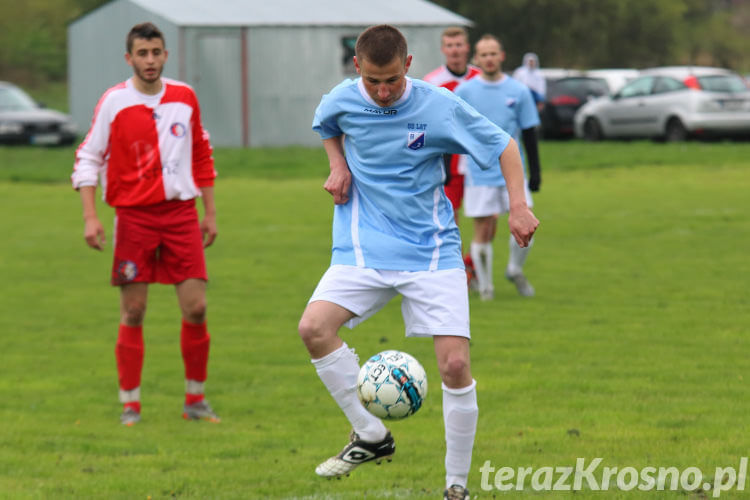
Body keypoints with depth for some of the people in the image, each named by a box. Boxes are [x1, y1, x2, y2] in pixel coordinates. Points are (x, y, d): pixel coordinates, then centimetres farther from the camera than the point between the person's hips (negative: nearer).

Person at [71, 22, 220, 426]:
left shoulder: (184, 98, 7)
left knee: (196, 307, -4)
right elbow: (88, 158, 0)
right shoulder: (114, 102, -3)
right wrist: (90, 217, -9)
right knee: (133, 312, -1)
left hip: (181, 213, 2)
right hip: (134, 215, -2)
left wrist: (210, 213, 14)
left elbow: (201, 156, 16)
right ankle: (130, 404, 8)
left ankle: (195, 399, 10)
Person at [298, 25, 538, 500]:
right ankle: (371, 435, -6)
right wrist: (338, 166, 4)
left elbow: (503, 145, 1)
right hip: (363, 250, 2)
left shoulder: (439, 106, -11)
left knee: (455, 364, -12)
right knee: (314, 326, -23)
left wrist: (518, 205, -10)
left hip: (432, 251, -2)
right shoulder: (342, 100, -3)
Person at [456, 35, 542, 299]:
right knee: (483, 232, -2)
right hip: (479, 175, -1)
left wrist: (535, 171, 4)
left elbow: (529, 133, 7)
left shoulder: (518, 91, 3)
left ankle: (515, 270, 19)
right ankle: (485, 285, 14)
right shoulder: (464, 92, 1)